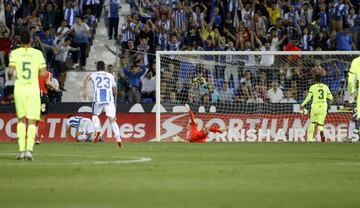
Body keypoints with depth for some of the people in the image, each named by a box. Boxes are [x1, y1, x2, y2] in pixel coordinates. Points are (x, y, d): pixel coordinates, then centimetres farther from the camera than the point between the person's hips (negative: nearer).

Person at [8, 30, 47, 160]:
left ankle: (21, 150, 4)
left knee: (21, 119, 13)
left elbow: (10, 71, -10)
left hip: (19, 90, 1)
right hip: (33, 90, -1)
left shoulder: (15, 53, -1)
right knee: (32, 121, 1)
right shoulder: (38, 53, 0)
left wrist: (10, 73, 12)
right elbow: (43, 73, -4)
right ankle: (29, 149, -15)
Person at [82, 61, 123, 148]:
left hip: (98, 99, -1)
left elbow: (87, 78, -7)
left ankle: (97, 130, -5)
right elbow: (115, 91, 26)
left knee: (95, 115, 22)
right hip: (109, 99, 1)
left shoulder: (93, 74, 17)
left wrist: (85, 90, -13)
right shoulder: (110, 76, 22)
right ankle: (118, 138, -20)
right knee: (112, 119, -3)